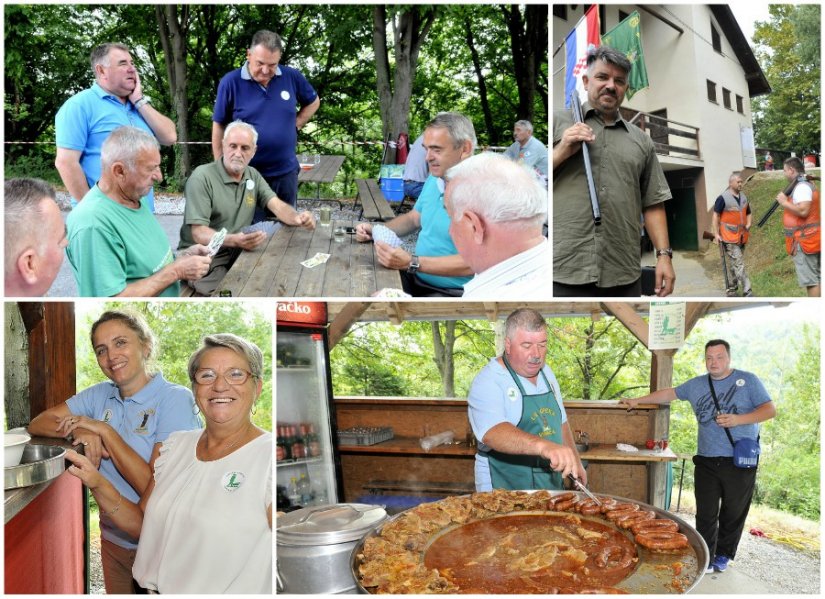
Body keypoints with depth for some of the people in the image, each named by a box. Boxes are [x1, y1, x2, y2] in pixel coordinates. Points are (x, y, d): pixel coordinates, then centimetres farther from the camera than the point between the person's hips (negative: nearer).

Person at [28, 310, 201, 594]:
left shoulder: (175, 399, -19)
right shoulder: (99, 395, 1)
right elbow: (37, 424, 1)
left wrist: (105, 431, -22)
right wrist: (80, 431, -19)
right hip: (113, 536, 5)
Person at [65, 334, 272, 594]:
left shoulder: (268, 456, -14)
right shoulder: (173, 446, 5)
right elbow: (143, 523, 11)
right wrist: (98, 485, -3)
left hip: (229, 592, -5)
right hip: (154, 590, 5)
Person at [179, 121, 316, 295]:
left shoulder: (253, 176, 9)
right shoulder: (202, 177, -13)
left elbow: (278, 206, -1)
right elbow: (199, 233, -19)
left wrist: (297, 218, -26)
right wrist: (233, 240, -39)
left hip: (238, 251, 6)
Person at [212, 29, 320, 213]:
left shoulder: (292, 77, -2)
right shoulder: (230, 82, -9)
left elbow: (313, 102, 17)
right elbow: (219, 127, -2)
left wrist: (295, 125, 3)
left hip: (286, 172, 3)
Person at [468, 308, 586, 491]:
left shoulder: (546, 372, 7)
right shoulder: (488, 382, -19)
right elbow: (492, 433, -36)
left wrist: (576, 462, 17)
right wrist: (544, 446, -49)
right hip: (505, 491, -7)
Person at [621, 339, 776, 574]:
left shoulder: (748, 380, 0)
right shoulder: (697, 385, 11)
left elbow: (770, 409, -3)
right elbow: (669, 394, 20)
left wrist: (738, 419, -17)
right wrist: (637, 400, 18)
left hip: (740, 461, -2)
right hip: (706, 461, 3)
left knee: (733, 513, 8)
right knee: (706, 514, 2)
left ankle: (723, 555, 25)